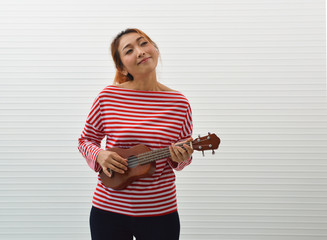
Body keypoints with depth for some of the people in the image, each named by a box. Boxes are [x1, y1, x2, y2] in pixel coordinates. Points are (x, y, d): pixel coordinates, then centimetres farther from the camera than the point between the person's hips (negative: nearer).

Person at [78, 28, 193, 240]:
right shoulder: (107, 97, -6)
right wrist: (99, 155, -13)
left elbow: (183, 158, 7)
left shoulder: (180, 103, -4)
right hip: (108, 210, 0)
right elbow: (86, 140, 7)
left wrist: (182, 157, -15)